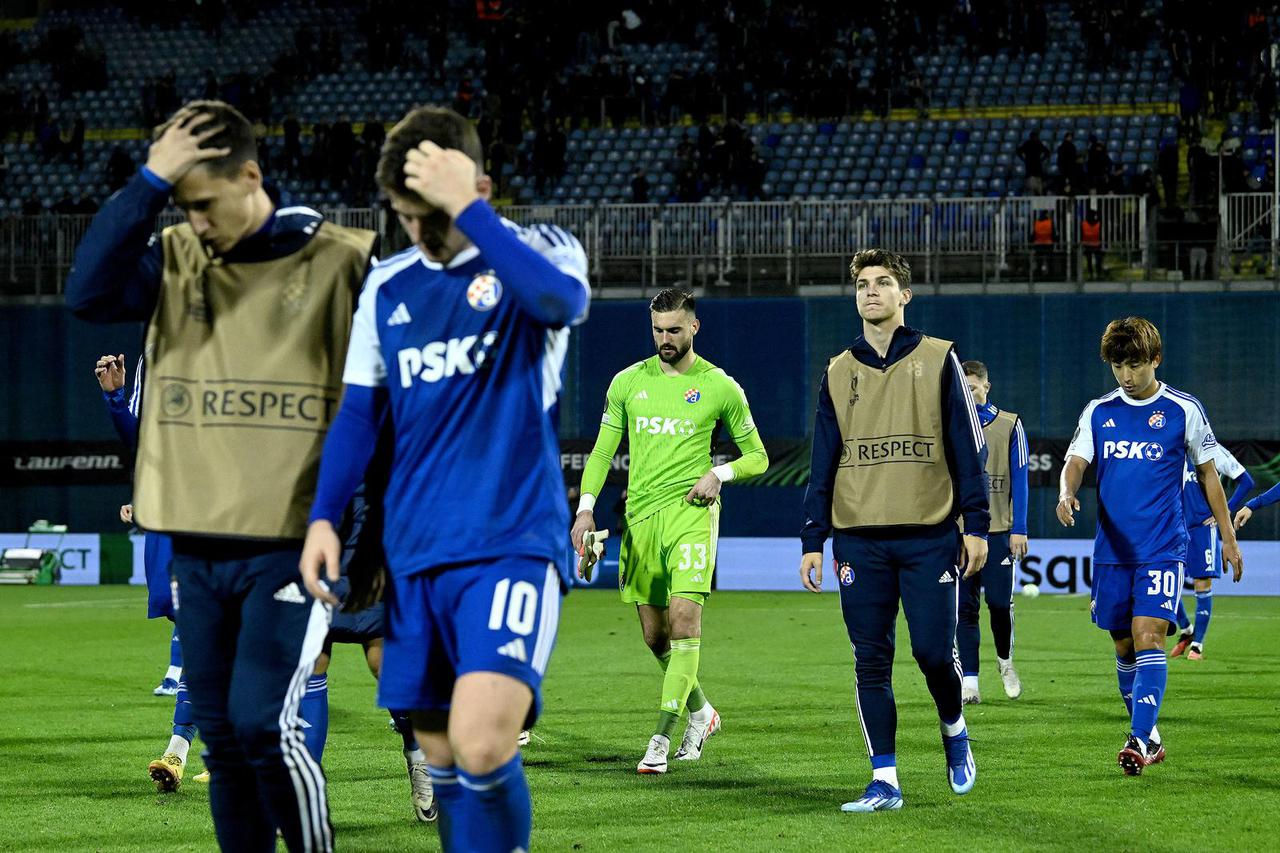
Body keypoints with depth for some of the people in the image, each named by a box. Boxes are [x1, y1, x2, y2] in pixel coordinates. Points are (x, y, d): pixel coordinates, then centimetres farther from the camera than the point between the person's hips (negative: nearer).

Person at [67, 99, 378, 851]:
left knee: (263, 723, -14)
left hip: (293, 543, -5)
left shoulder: (338, 262, -5)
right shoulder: (176, 258, 7)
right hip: (198, 544, 5)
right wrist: (149, 184, -15)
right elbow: (90, 294, -11)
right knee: (222, 736, 9)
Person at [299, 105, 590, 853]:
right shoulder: (387, 286, 12)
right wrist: (325, 519, 5)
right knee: (441, 754, 8)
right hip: (417, 552, 6)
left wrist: (467, 209, -23)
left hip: (513, 542, -5)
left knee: (482, 746, -23)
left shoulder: (538, 250, -2)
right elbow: (360, 413, 16)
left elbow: (561, 299, -26)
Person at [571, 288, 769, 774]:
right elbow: (602, 451, 13)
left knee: (684, 617, -19)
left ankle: (662, 737, -16)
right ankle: (701, 713, 30)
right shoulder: (628, 383, 9)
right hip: (640, 515, 4)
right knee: (654, 635, 6)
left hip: (691, 511, -4)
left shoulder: (720, 388, 2)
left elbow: (757, 456, 9)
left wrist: (720, 473, -10)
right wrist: (586, 508, 0)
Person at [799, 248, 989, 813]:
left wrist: (976, 526, -4)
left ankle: (954, 732, 25)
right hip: (859, 541, 3)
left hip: (929, 537, -3)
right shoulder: (838, 372, 12)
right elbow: (823, 463, 14)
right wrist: (813, 540, 7)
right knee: (871, 662, 0)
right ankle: (884, 781, 4)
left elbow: (968, 448, 2)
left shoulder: (938, 360, 4)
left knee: (934, 650, -5)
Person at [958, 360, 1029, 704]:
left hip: (999, 530, -1)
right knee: (965, 607, -2)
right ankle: (969, 681, 1)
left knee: (999, 602, -4)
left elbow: (1020, 479, 3)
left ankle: (1005, 660, 24)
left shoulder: (1009, 425, 5)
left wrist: (1019, 529, -4)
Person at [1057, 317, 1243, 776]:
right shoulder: (1098, 412, 7)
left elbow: (1207, 472, 8)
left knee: (1147, 635, -17)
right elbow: (1076, 461, -1)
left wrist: (1228, 536, 10)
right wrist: (1066, 493, -24)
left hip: (1163, 549, -4)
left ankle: (1139, 740, -22)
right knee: (1124, 646, 9)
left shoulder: (1183, 410, 0)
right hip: (1112, 549, 4)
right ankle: (1151, 737, 23)